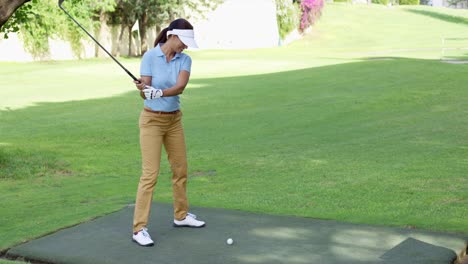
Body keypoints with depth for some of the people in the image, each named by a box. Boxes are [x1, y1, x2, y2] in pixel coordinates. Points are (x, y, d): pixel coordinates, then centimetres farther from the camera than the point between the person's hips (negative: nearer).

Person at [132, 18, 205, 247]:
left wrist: (160, 92, -36)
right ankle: (139, 229, -8)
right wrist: (143, 88, -39)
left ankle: (181, 215, 33)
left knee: (180, 170, 14)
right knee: (150, 174, -11)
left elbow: (180, 87, -19)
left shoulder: (185, 60, -1)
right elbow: (144, 93, -16)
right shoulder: (150, 57, -12)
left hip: (174, 120, 6)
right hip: (152, 120, -5)